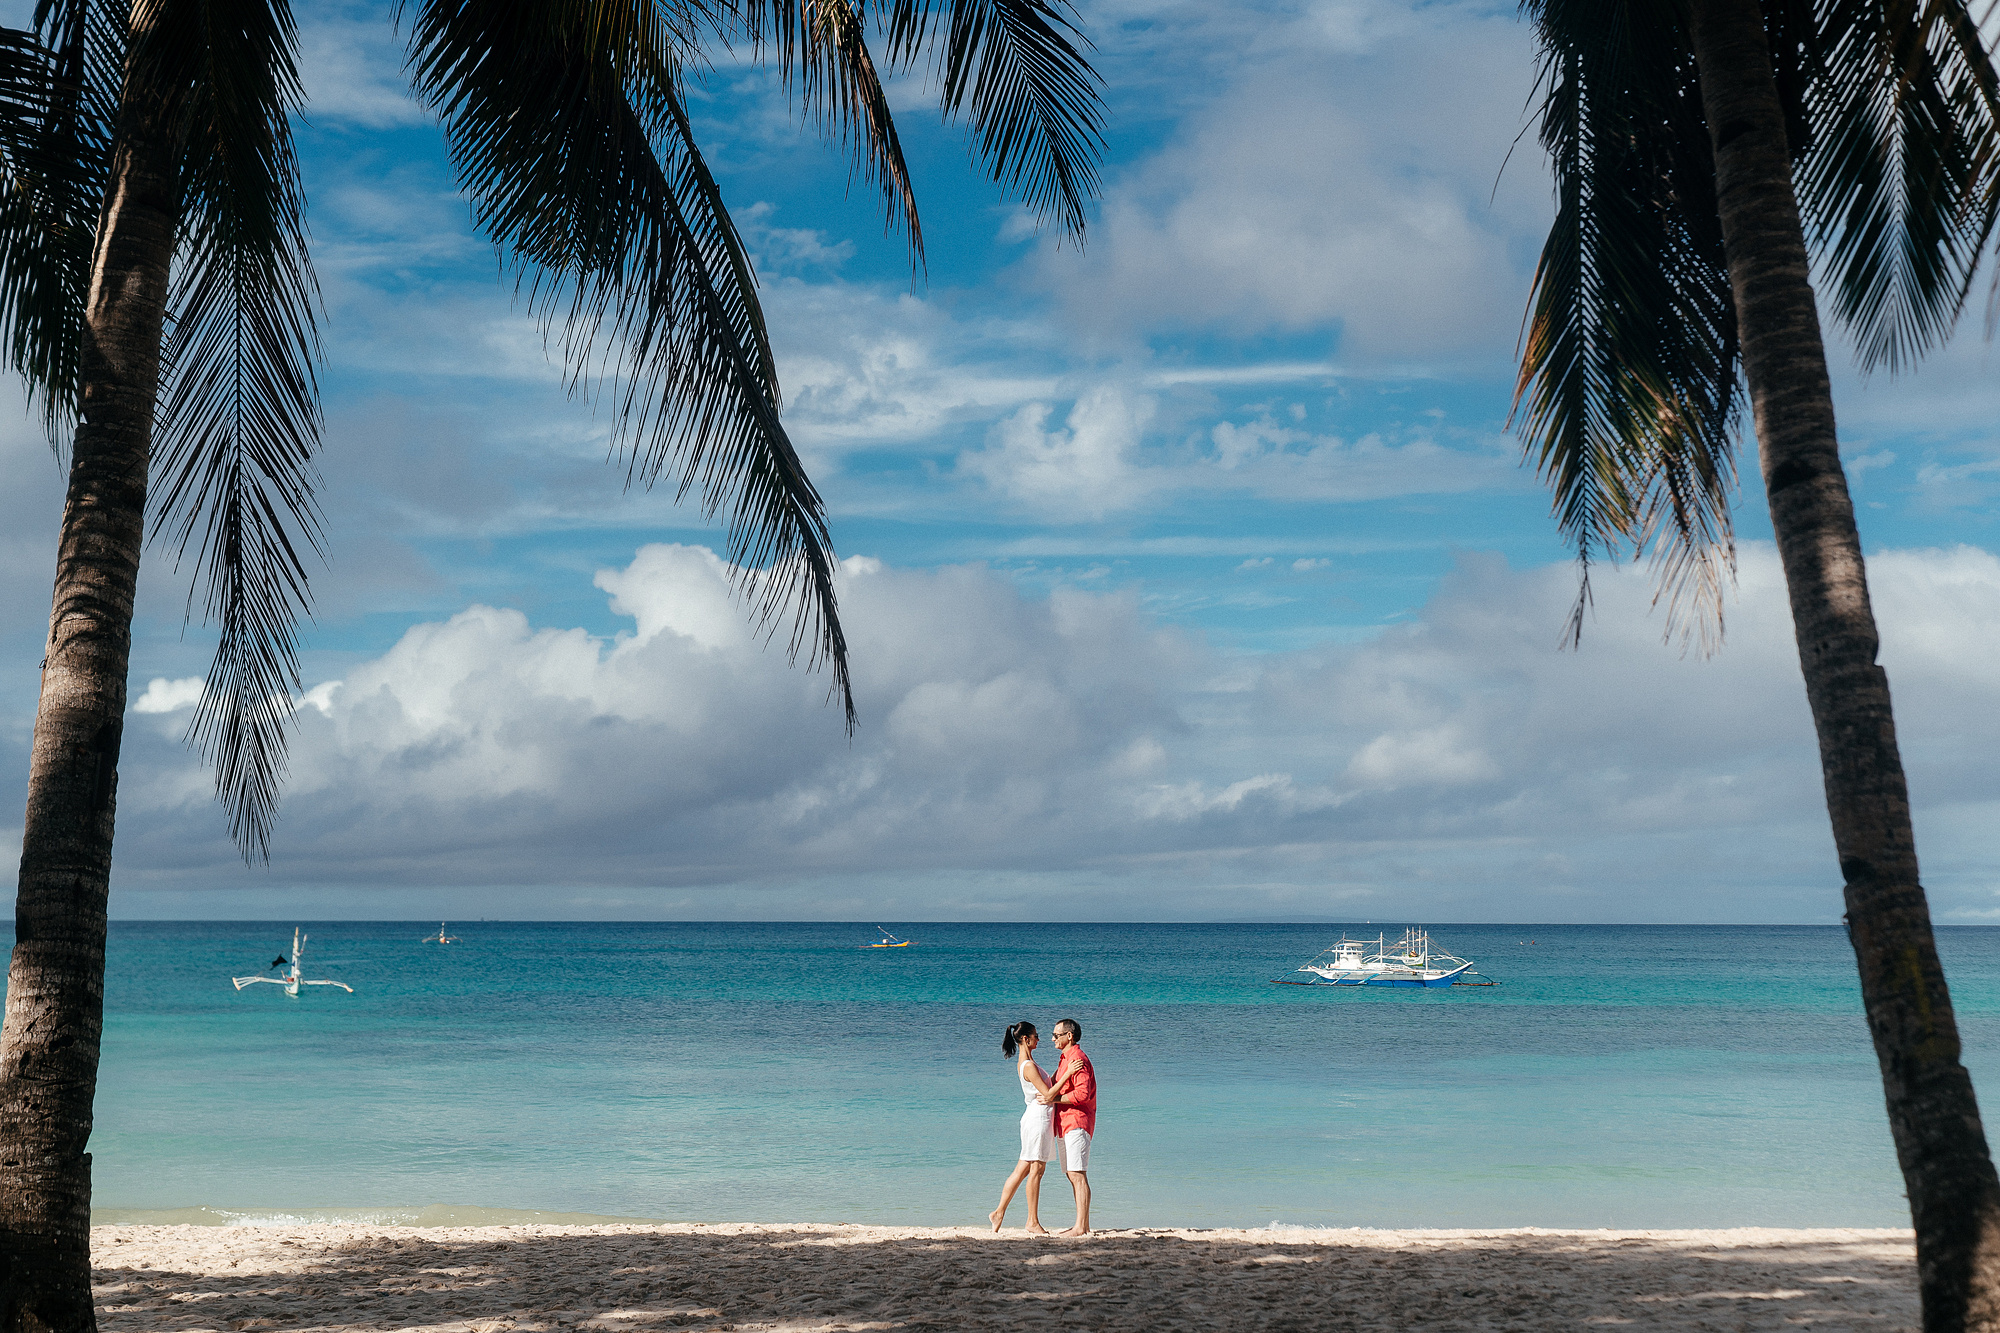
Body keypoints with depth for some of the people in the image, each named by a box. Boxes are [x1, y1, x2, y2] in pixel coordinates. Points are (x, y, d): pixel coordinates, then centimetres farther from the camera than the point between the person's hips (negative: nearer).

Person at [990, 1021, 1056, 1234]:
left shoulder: (1024, 1063, 13)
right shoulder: (1029, 1066, -17)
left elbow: (1046, 1089, 20)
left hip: (1035, 1117, 10)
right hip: (1038, 1117, -10)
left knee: (1022, 1169, 12)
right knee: (1036, 1169, -3)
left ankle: (999, 1212, 15)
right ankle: (1033, 1222, 3)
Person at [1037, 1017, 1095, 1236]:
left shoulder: (1078, 1059, -12)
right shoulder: (1066, 1059, 22)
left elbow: (1083, 1094, -22)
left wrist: (1053, 1099, -17)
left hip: (1076, 1123, -11)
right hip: (1066, 1125, 11)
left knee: (1078, 1175, -13)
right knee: (1072, 1176, 10)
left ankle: (1081, 1227, -15)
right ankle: (1083, 1225, 12)